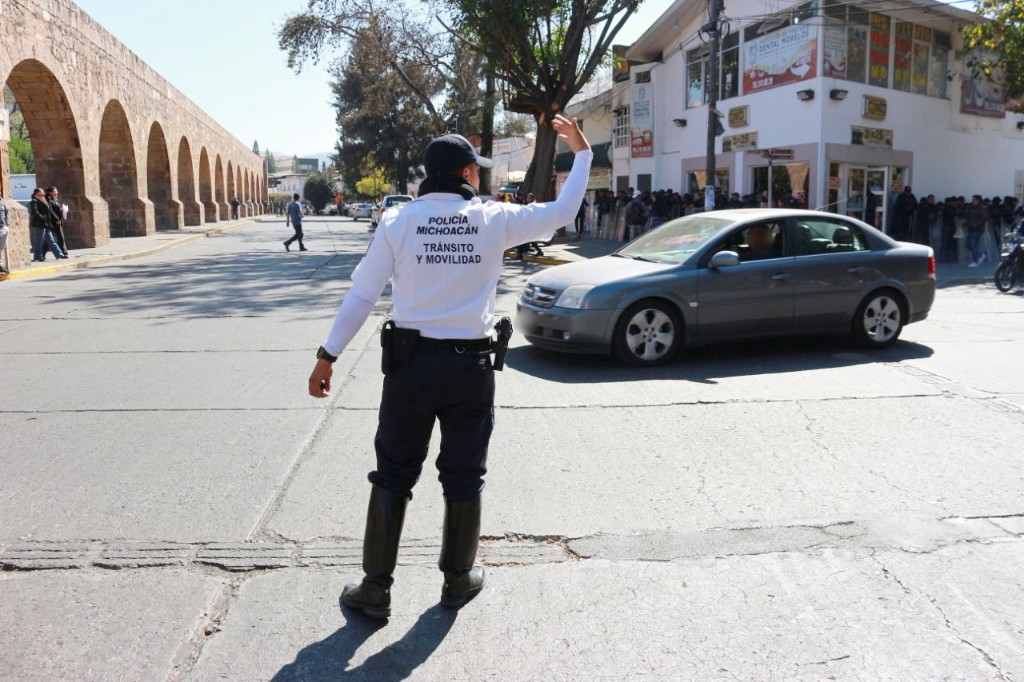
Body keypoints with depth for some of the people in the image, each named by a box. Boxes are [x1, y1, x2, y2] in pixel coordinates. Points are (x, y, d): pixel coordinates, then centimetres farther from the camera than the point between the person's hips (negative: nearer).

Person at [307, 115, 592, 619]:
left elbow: (361, 294, -3)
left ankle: (376, 589, 17)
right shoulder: (493, 219, -2)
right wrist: (581, 152, 23)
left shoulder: (398, 222, -2)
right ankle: (458, 579, 29)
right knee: (463, 479, 14)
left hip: (411, 362, 0)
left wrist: (328, 355, 4)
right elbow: (561, 212, 9)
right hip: (471, 365, 0)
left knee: (392, 477, 10)